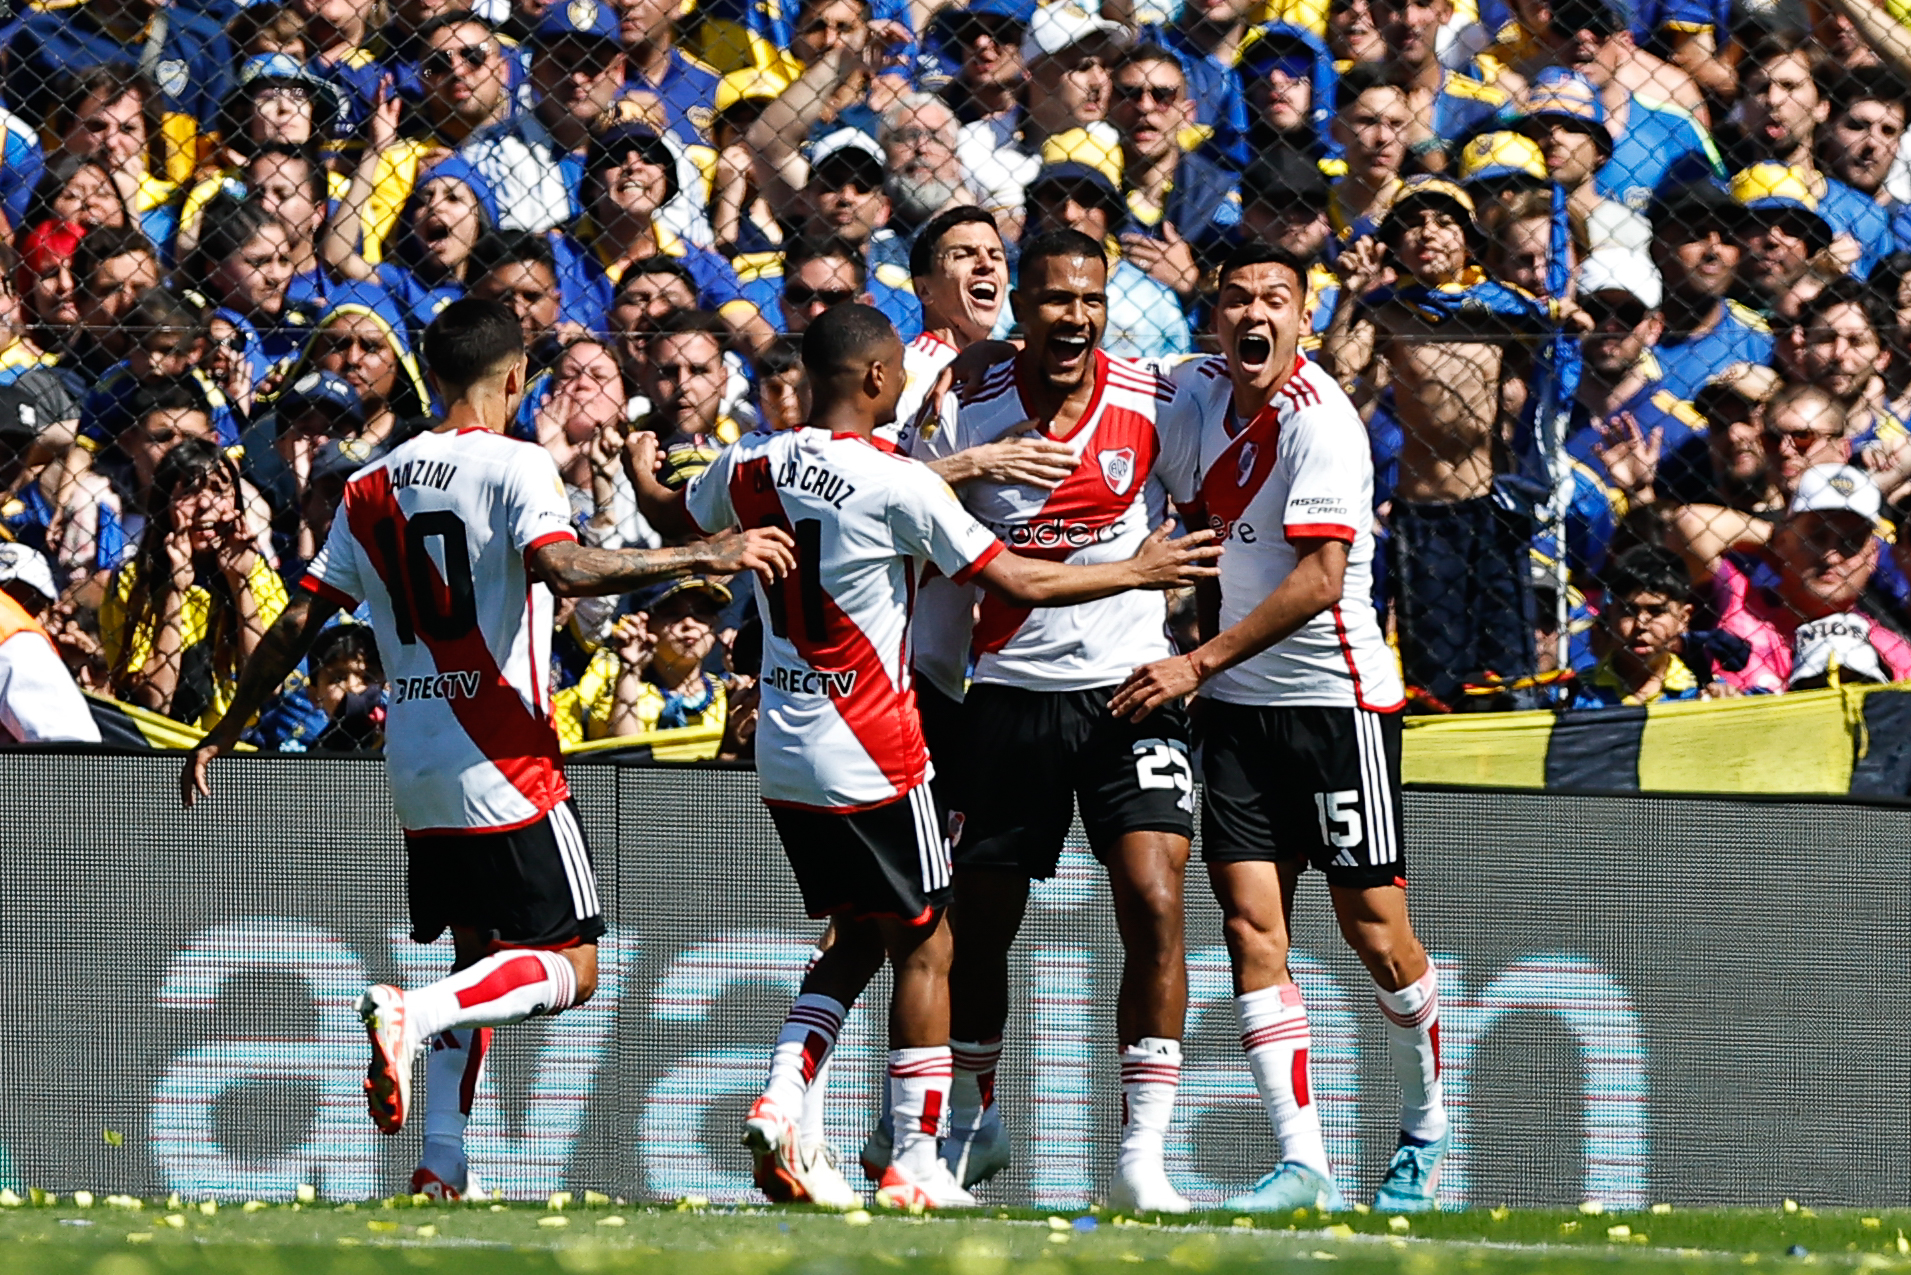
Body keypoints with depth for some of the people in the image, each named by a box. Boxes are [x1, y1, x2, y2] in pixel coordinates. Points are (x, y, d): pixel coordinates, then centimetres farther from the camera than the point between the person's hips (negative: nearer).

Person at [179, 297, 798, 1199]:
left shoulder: (374, 488, 10)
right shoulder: (513, 466, -8)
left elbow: (296, 625, 10)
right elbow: (560, 569, -26)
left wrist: (221, 736, 19)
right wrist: (699, 558, -23)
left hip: (416, 768, 7)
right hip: (503, 767, -7)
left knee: (478, 955, 18)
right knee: (570, 968, -3)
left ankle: (442, 1165, 7)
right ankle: (411, 1014, -25)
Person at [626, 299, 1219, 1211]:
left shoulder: (752, 467, 2)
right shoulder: (897, 485, -16)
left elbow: (671, 517, 24)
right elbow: (1018, 585, -13)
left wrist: (641, 469, 47)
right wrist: (1137, 571, 1)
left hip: (783, 753, 7)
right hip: (872, 756, -7)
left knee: (858, 938, 19)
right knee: (924, 947, 5)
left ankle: (780, 1103, 1)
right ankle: (912, 1166, 5)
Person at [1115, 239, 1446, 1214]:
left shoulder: (1320, 421, -17)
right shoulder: (1198, 390, 4)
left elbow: (1322, 577, -25)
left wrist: (1200, 664, -26)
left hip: (1338, 695, -6)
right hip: (1237, 703, 6)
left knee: (1375, 933, -1)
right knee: (1250, 925, -6)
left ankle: (1423, 1129, 23)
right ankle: (1301, 1163, -8)